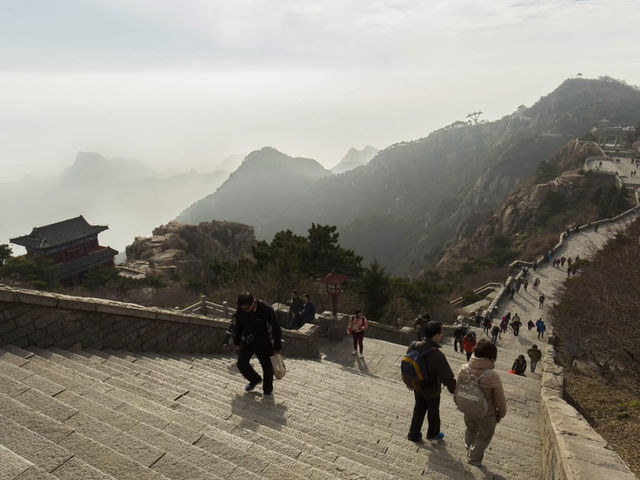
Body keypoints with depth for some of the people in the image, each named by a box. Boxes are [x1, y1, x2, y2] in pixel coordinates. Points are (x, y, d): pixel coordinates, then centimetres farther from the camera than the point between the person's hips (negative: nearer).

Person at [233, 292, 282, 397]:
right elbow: (238, 326, 5)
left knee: (267, 367, 7)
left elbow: (276, 328, -16)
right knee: (241, 363, 7)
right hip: (247, 340, 4)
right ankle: (255, 380, 35)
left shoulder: (266, 309, -26)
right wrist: (237, 342, 10)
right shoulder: (240, 310, -14)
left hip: (263, 342, -4)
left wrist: (277, 347, -11)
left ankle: (268, 389, 32)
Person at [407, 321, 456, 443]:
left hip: (418, 387, 5)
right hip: (432, 391, -5)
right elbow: (447, 377, -32)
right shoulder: (437, 355, -37)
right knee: (433, 413, 22)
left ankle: (413, 434, 38)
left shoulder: (415, 346, -15)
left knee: (419, 410, 25)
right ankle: (433, 434, 46)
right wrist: (454, 391, -16)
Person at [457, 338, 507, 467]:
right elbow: (500, 399, -18)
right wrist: (501, 413, 3)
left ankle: (469, 450, 57)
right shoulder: (492, 376, -33)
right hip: (486, 414, -4)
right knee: (484, 437, 25)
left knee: (471, 430, 33)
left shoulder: (463, 369, -21)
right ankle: (474, 458, 42)